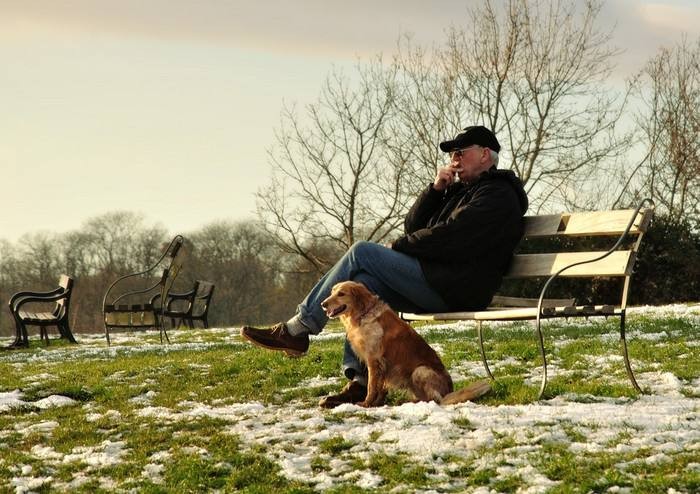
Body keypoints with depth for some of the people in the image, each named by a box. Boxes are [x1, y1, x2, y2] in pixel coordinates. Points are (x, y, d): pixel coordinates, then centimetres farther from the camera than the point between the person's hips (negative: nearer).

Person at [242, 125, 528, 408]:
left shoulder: (498, 196, -5)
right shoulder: (461, 190, 27)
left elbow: (447, 238, -18)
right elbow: (413, 227, 19)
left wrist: (398, 247, -6)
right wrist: (435, 190, 5)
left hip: (456, 290, -10)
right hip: (433, 285, 10)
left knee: (362, 253, -14)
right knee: (364, 282, -10)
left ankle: (296, 330, -11)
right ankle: (360, 381, -17)